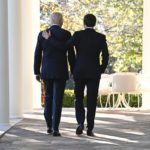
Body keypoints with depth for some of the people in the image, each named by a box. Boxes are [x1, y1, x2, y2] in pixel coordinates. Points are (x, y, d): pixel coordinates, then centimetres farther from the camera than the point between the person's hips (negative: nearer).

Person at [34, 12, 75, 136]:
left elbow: (37, 55, 5)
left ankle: (49, 126, 18)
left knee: (48, 97, 18)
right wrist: (74, 71, 5)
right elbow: (71, 55, -3)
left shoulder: (42, 34, 5)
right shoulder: (66, 34, -3)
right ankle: (55, 129, -8)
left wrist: (37, 72, 12)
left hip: (46, 72, 3)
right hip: (60, 72, -3)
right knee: (57, 100, -3)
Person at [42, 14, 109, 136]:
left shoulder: (78, 35, -5)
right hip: (94, 73, 0)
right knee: (91, 101, 7)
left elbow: (63, 46, -13)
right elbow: (105, 56, -6)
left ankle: (80, 123, -5)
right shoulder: (101, 37, -1)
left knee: (79, 99, 15)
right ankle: (89, 129, 4)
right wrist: (101, 71, 7)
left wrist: (49, 38, 0)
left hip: (79, 72, 0)